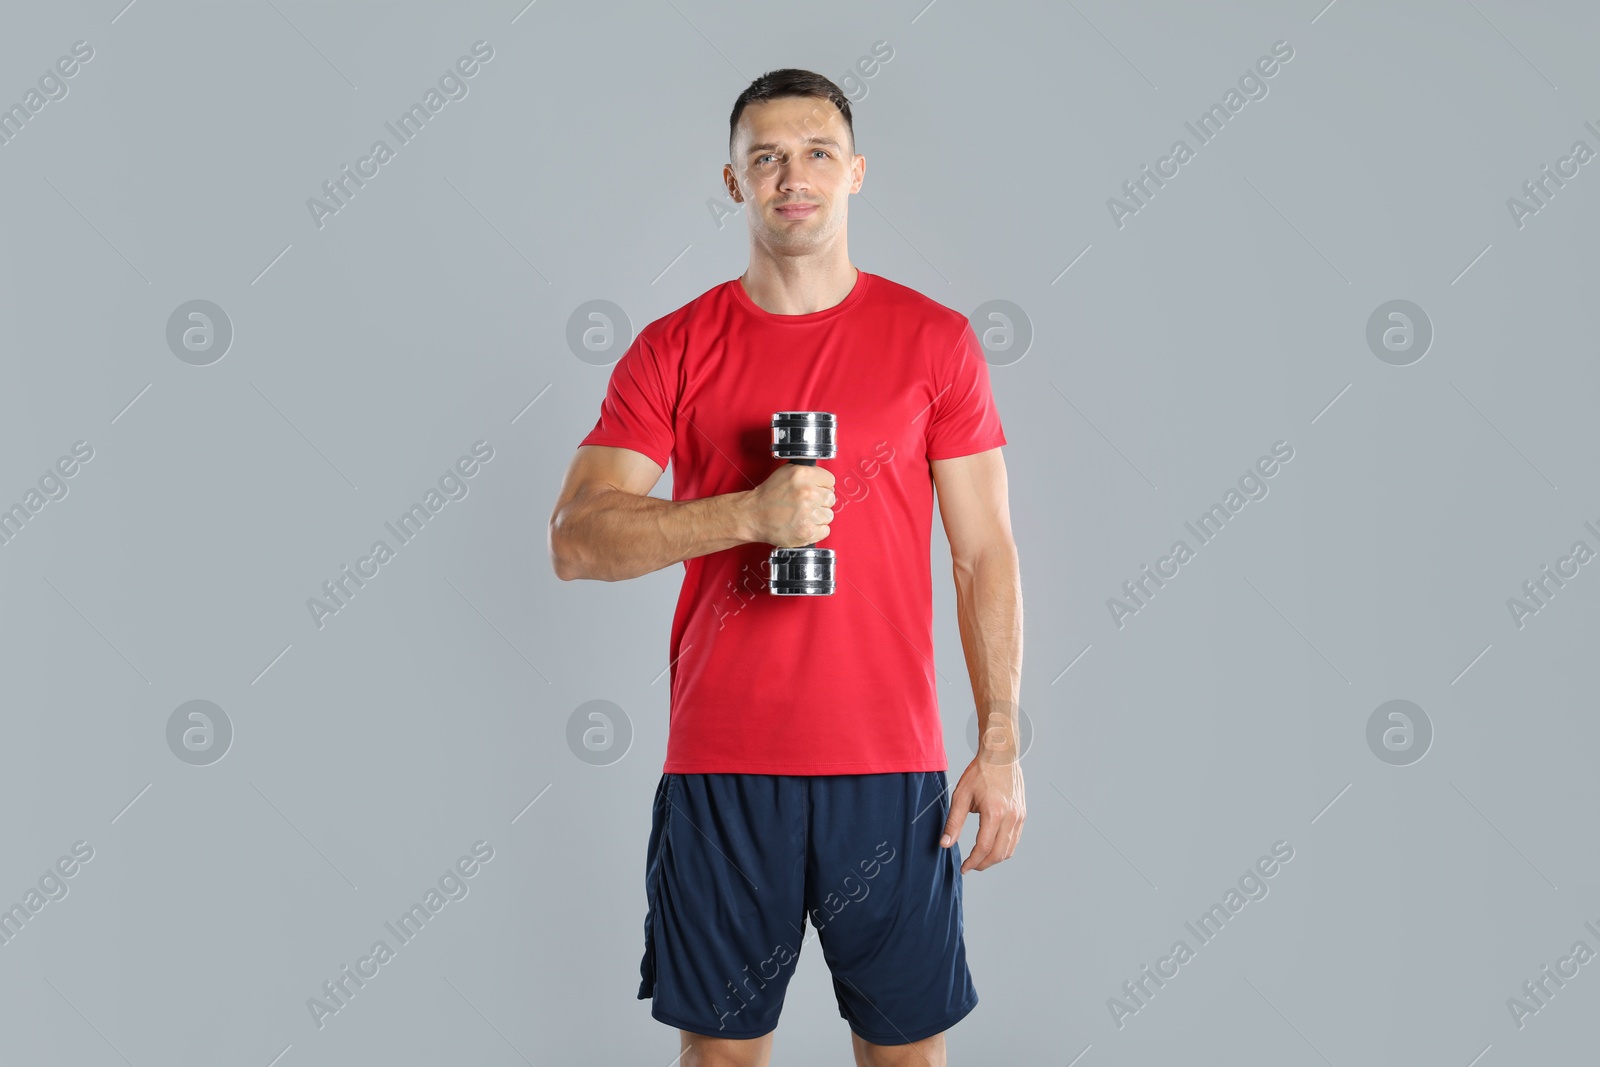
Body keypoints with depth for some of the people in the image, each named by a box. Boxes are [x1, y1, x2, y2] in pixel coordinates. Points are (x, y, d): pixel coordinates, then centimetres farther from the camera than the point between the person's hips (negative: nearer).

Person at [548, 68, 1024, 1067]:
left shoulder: (935, 339, 3)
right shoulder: (674, 349, 3)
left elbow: (985, 551, 3)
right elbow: (576, 541, -5)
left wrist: (1002, 745, -4)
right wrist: (750, 513, -19)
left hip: (892, 761, 0)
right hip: (720, 764, 1)